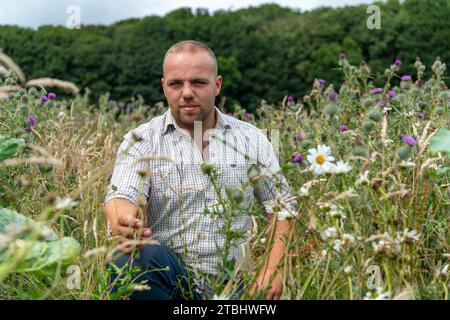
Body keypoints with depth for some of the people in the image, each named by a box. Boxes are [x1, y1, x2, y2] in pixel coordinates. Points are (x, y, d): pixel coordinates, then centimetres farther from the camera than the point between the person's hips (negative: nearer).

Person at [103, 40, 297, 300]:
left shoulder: (251, 139, 9)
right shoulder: (141, 141, 2)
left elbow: (281, 206, 12)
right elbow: (121, 198, -13)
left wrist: (273, 269, -3)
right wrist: (124, 224, -38)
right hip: (166, 272, 0)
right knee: (139, 259, -33)